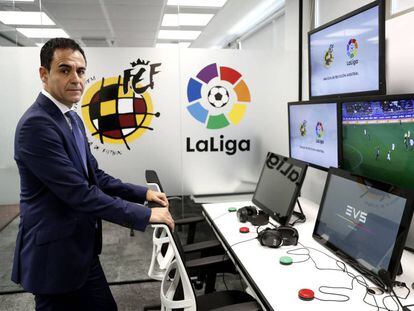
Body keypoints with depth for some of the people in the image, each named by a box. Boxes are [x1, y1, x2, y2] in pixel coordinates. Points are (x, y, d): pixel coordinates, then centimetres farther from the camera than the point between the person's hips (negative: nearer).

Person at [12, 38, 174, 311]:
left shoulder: (72, 119, 8)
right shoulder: (36, 125, -23)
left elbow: (94, 176, 11)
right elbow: (79, 193, -26)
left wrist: (143, 193, 2)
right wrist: (146, 215, -20)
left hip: (81, 251, 9)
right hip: (55, 256, -9)